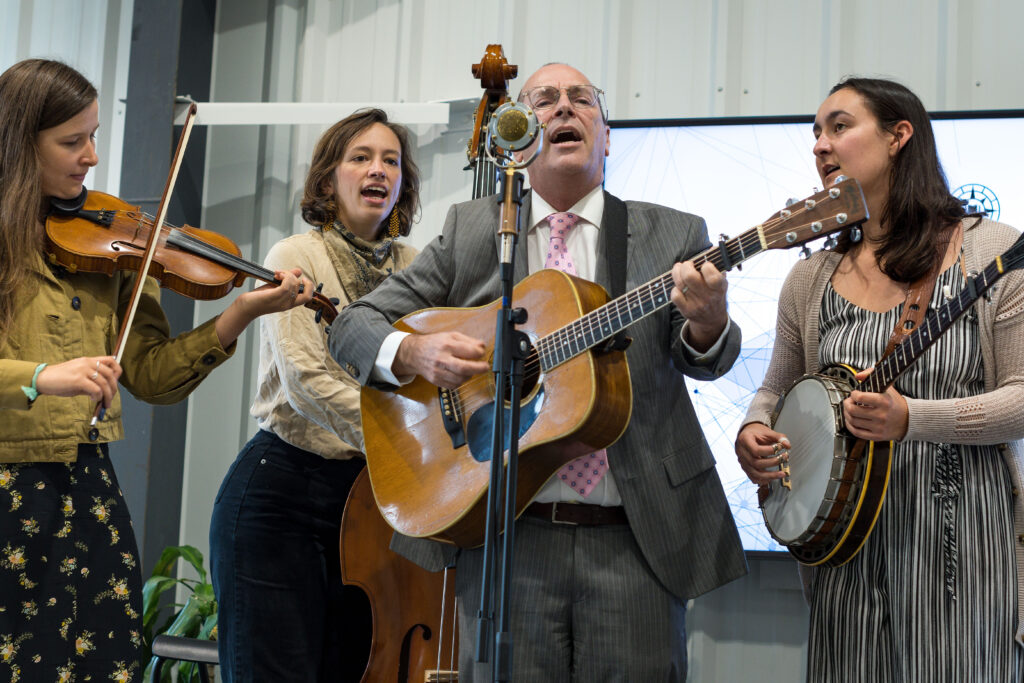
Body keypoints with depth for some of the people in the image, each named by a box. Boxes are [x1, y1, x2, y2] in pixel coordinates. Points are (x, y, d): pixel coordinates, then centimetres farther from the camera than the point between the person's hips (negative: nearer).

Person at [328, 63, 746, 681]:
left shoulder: (673, 235, 9)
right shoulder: (470, 230, 10)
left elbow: (703, 360, 1)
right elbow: (354, 324, 9)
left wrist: (708, 325, -24)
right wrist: (412, 353, -14)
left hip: (638, 542, 0)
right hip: (504, 535, 0)